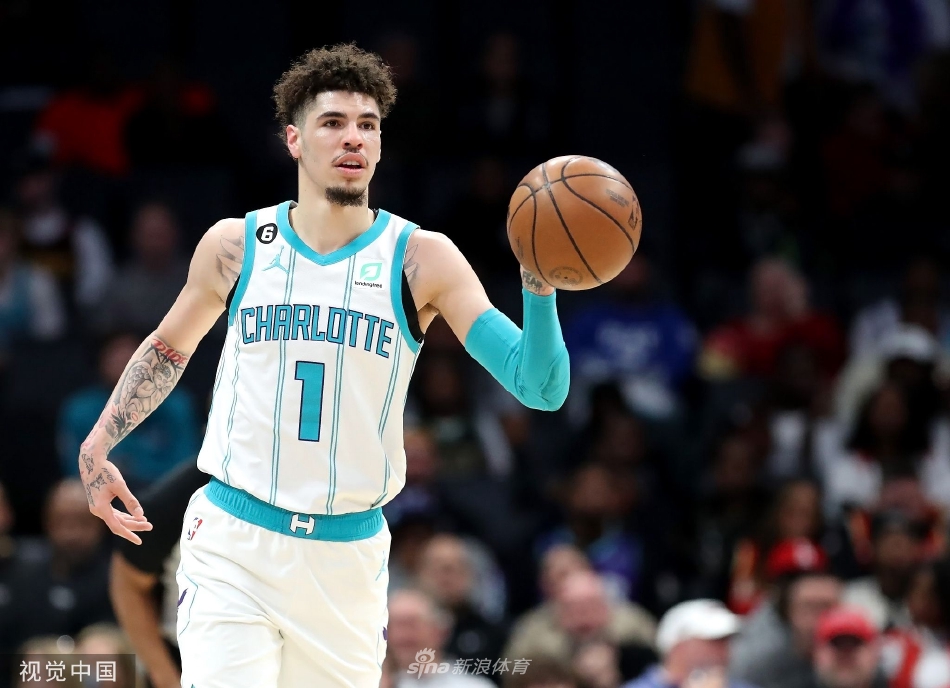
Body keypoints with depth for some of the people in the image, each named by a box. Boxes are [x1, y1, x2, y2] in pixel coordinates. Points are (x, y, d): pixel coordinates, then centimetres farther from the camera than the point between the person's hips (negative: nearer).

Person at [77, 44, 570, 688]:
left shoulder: (422, 259, -4)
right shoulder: (235, 246, 2)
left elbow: (542, 388, -11)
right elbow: (170, 348, 22)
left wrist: (539, 284, -28)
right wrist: (98, 444, 13)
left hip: (349, 556, 1)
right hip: (232, 547, -1)